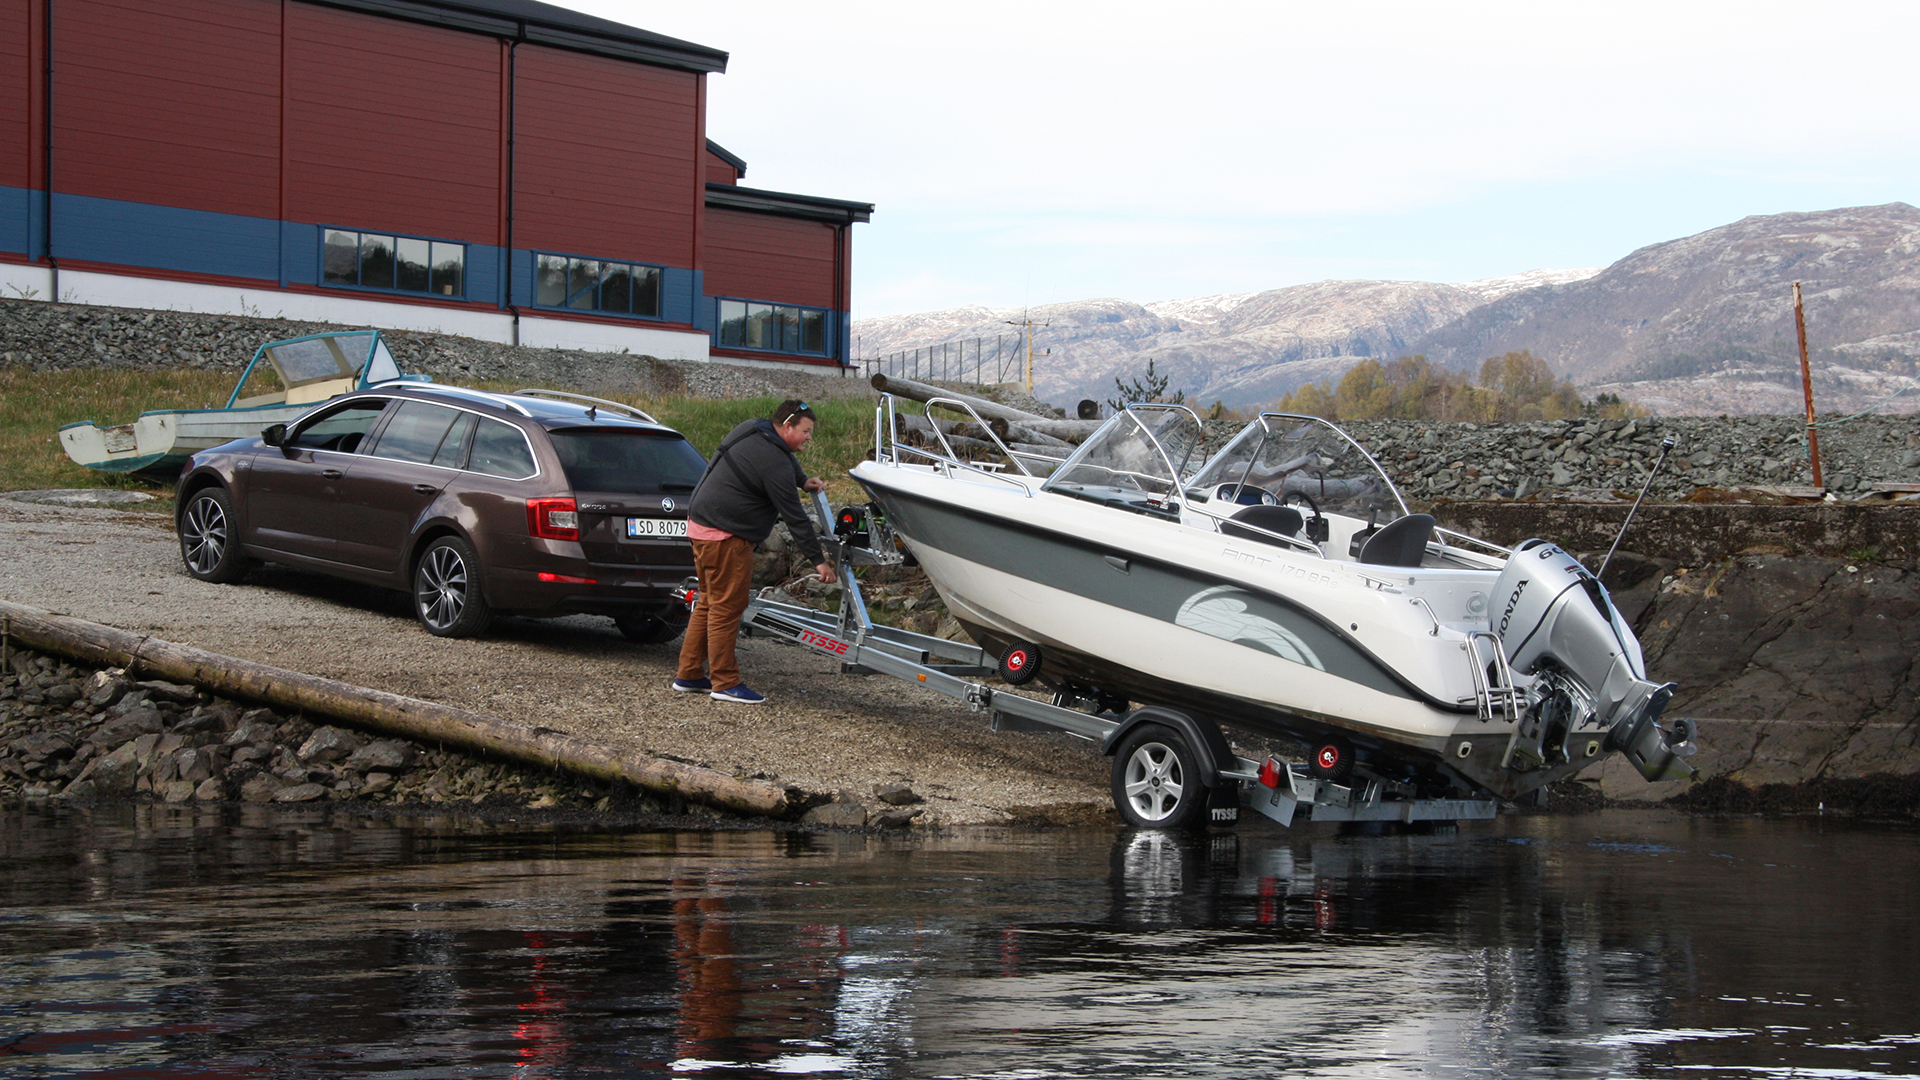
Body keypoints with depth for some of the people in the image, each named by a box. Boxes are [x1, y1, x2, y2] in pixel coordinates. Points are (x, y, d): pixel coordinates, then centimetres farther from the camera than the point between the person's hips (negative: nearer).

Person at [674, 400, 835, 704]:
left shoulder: (751, 431, 11)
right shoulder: (774, 463, -19)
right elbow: (794, 517, -18)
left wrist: (804, 480, 15)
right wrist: (818, 559, -13)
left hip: (702, 524, 11)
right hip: (724, 537, -11)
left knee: (711, 603, 16)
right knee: (727, 607, -6)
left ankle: (689, 675, 20)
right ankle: (725, 683, -3)